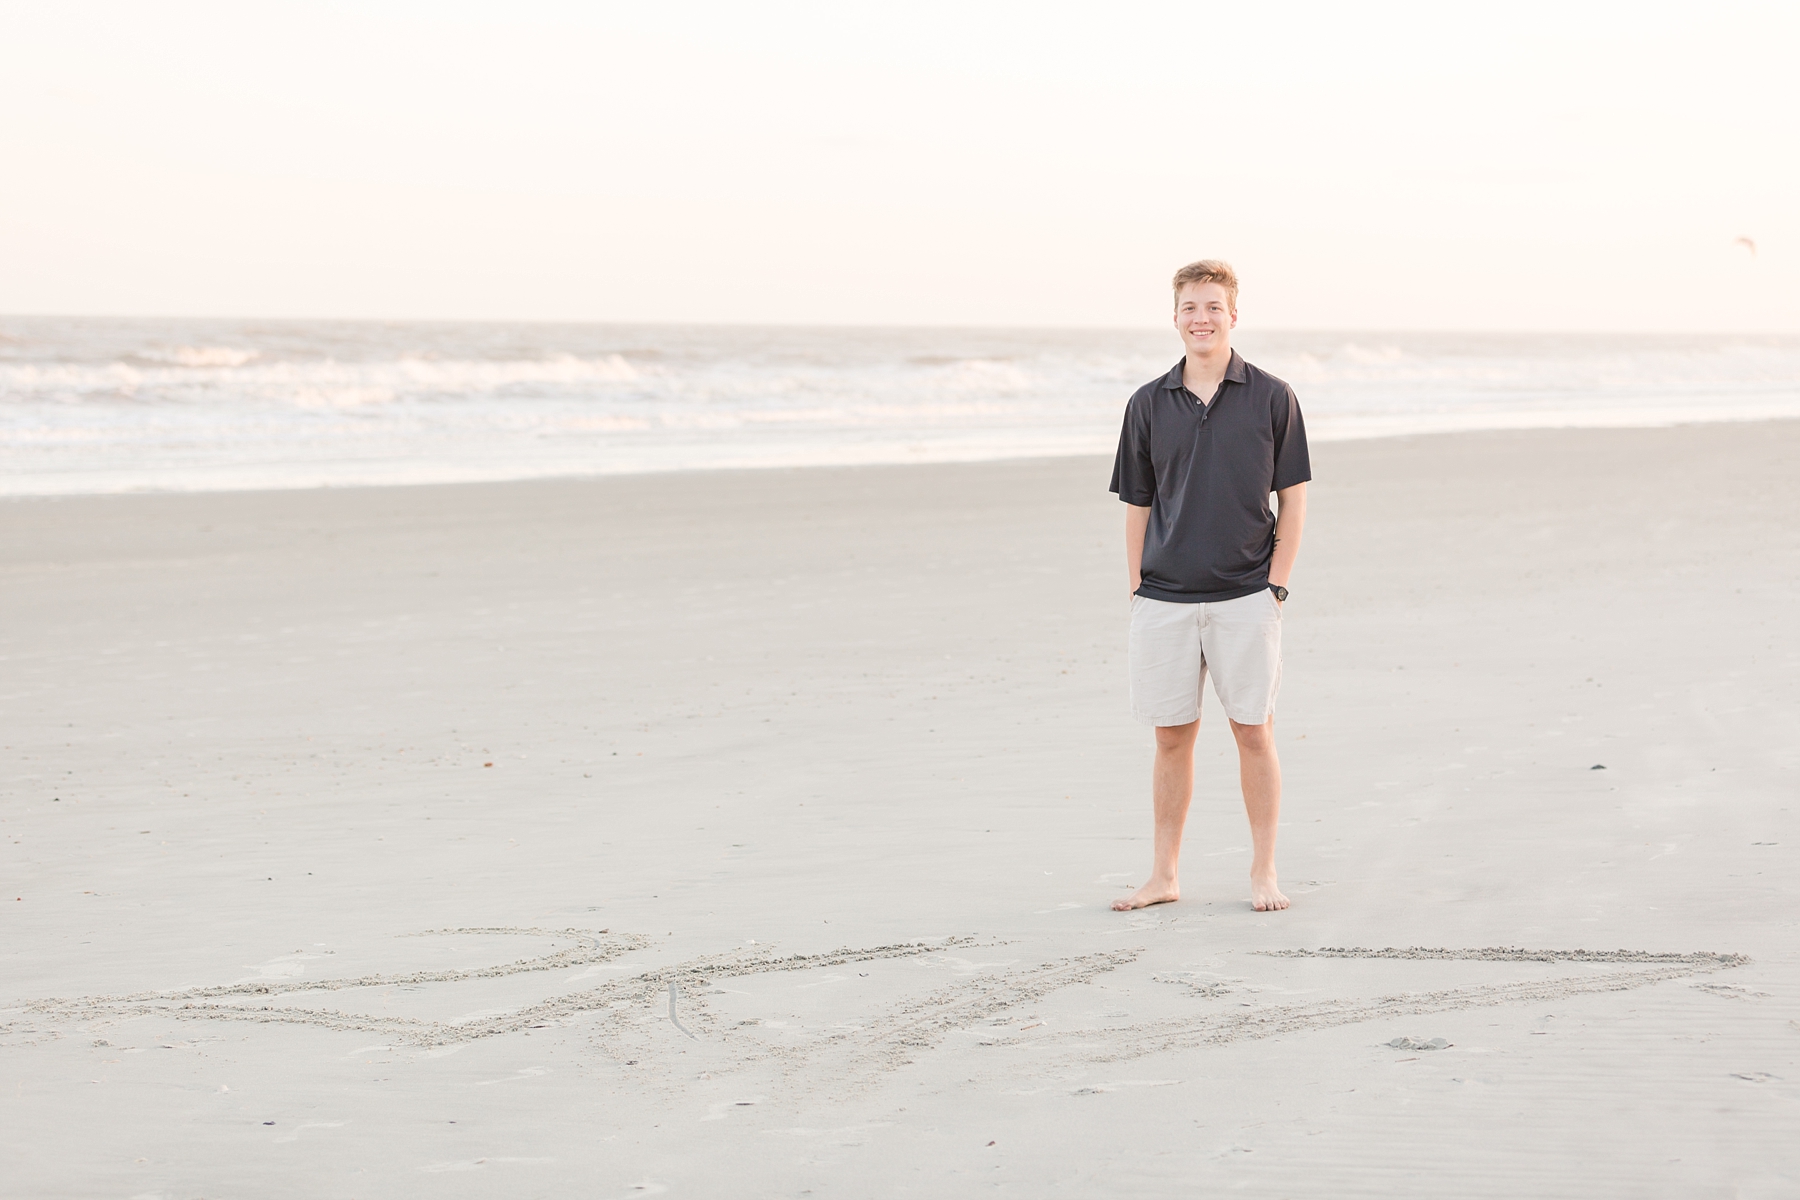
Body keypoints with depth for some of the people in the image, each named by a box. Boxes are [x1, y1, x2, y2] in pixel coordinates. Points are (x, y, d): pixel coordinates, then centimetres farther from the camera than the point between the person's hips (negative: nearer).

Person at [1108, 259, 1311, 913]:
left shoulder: (1272, 398, 1)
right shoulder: (1148, 405, 6)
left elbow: (1292, 501, 3)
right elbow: (1137, 507, 10)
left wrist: (1276, 587, -4)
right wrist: (1138, 593, 4)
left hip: (1245, 598, -2)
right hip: (1164, 599, 2)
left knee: (1254, 731, 1)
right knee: (1171, 736, 7)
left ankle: (1263, 872, 11)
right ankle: (1164, 876, 15)